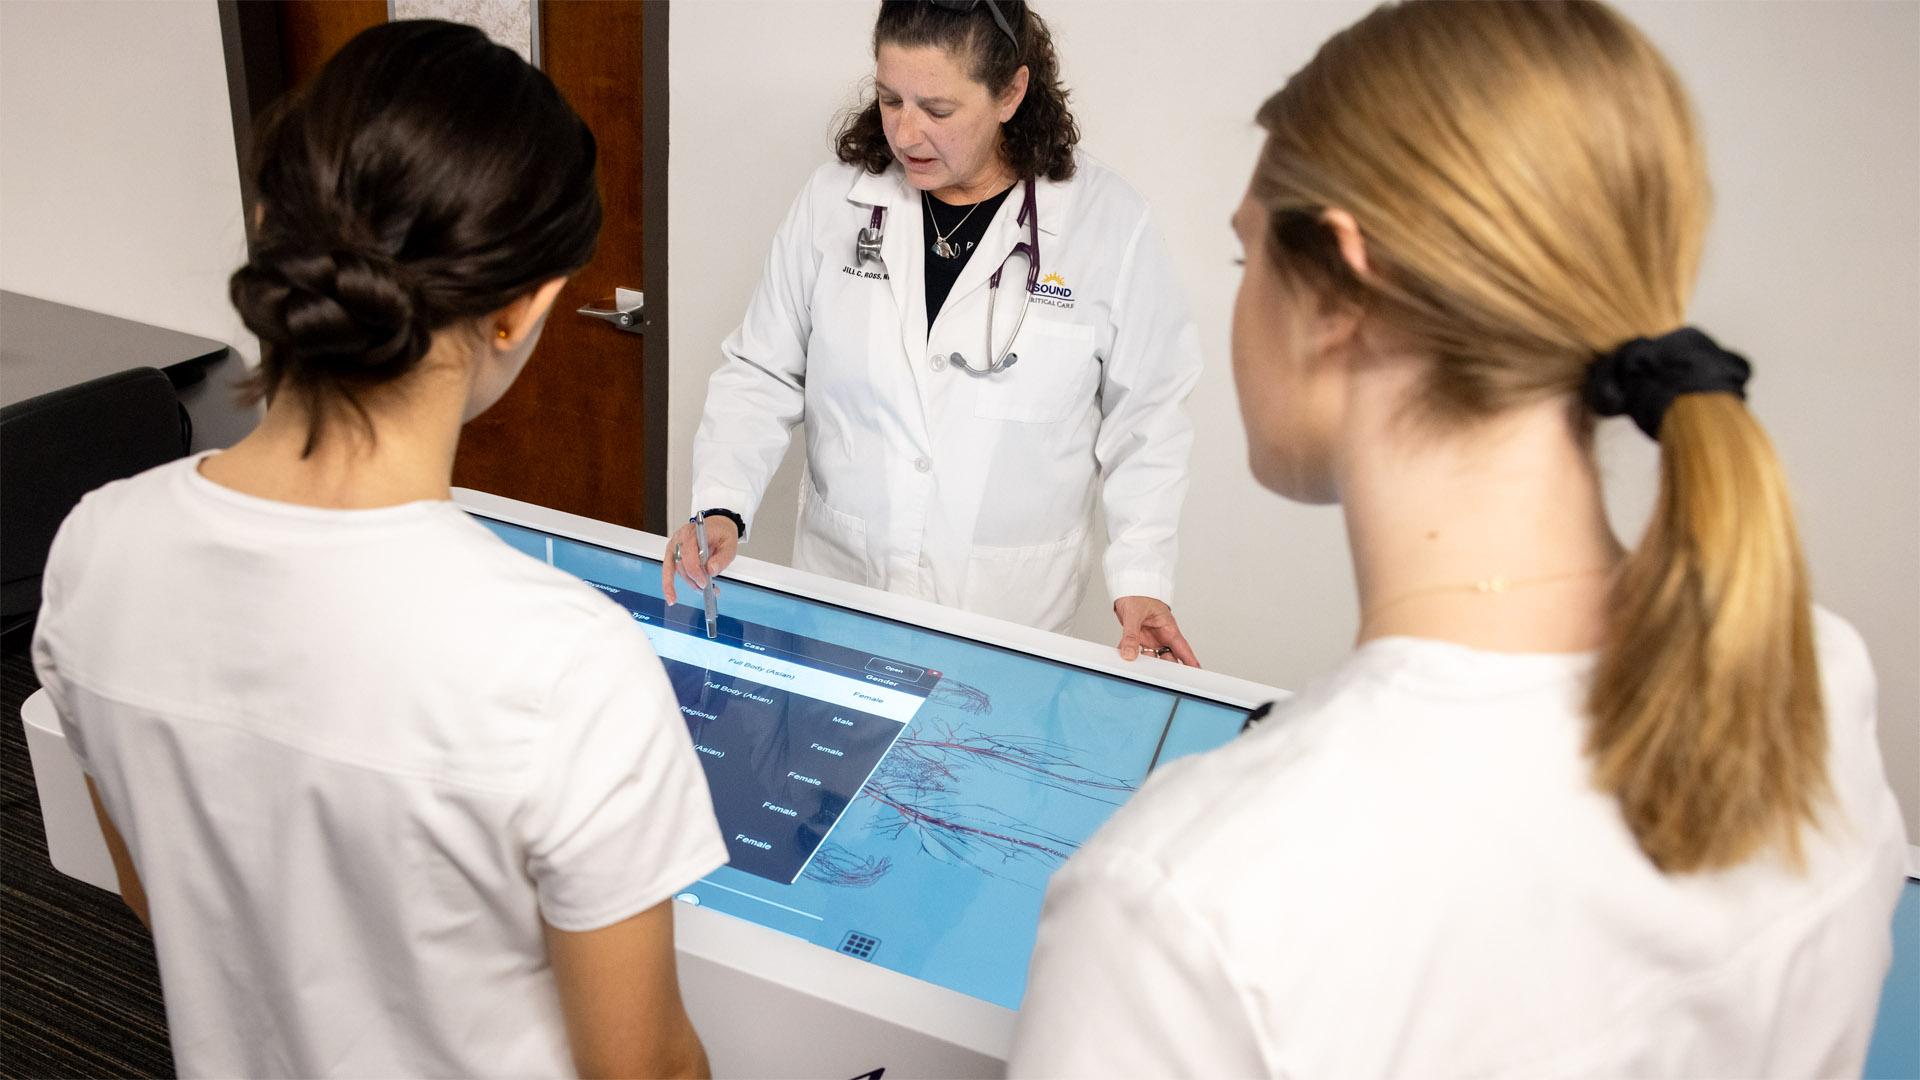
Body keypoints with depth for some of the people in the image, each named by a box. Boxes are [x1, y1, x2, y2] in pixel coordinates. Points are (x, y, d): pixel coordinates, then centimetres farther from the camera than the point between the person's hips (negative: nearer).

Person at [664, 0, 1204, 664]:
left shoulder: (1106, 222, -10)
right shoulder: (833, 201, -5)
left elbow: (1145, 419, -3)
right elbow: (762, 374, 1)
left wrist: (1141, 577, -9)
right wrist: (722, 506, -13)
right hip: (838, 579, 2)